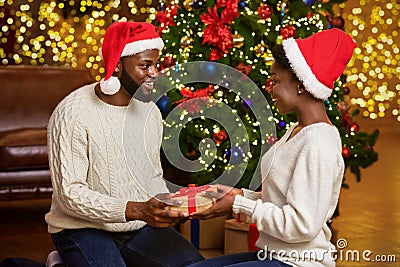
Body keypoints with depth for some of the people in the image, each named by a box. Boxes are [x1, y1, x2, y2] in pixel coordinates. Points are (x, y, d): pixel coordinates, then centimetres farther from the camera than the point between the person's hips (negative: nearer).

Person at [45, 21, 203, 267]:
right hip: (84, 228, -6)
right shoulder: (73, 113, -16)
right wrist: (137, 210, -29)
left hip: (141, 226, 6)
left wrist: (166, 204, -8)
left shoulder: (150, 111, 5)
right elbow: (70, 194, -20)